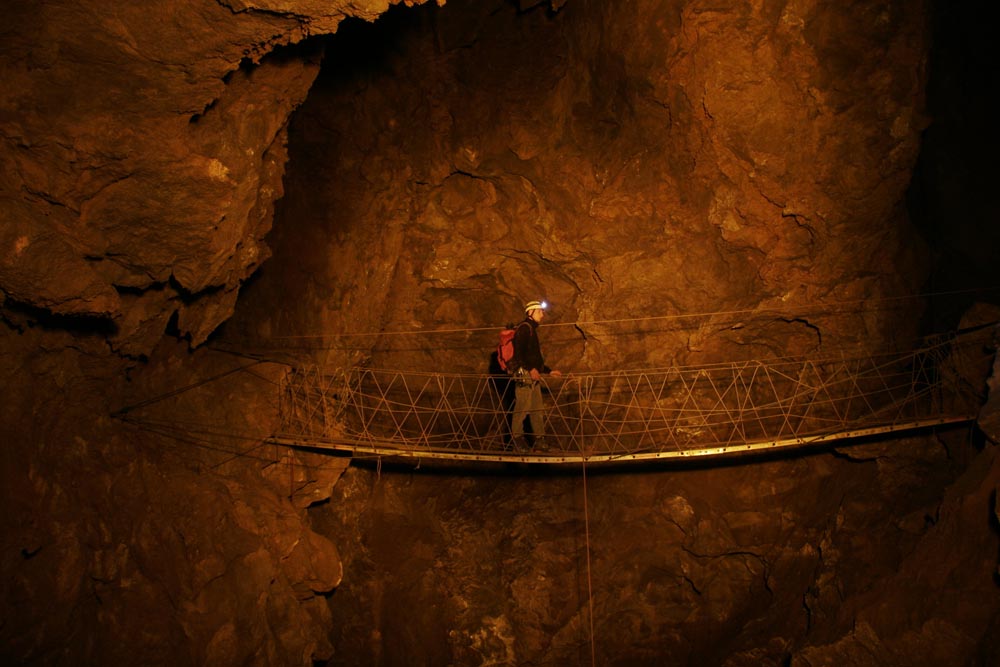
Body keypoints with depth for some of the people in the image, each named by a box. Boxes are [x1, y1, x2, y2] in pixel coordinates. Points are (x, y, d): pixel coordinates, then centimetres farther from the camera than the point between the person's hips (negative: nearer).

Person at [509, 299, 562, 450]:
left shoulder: (532, 329, 24)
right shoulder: (524, 327, -6)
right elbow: (519, 352, -18)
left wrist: (549, 371, 27)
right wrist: (531, 369, -24)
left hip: (533, 375, 10)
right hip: (524, 373, -10)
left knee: (538, 409, 9)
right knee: (522, 407, -9)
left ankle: (539, 439, 13)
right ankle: (517, 438, -4)